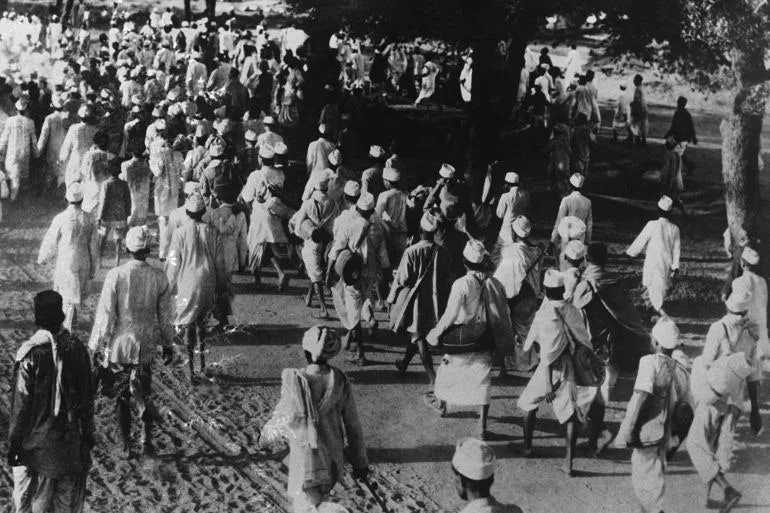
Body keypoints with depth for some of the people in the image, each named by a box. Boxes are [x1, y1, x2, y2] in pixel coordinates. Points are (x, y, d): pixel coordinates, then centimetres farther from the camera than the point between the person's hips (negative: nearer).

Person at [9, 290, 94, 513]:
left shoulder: (30, 354, -18)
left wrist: (14, 442, -2)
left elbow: (20, 404, -13)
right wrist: (88, 432, 14)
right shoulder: (77, 349, -6)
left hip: (37, 444, -3)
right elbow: (88, 397, 2)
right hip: (71, 441, 3)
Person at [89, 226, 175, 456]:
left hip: (119, 345, -2)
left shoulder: (116, 276, -14)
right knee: (144, 392, 18)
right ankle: (147, 440, 10)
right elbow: (166, 317, 1)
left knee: (122, 397, 11)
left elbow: (105, 315, -11)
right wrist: (168, 345, 14)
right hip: (146, 346, 2)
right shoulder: (159, 278, -7)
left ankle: (126, 446, 16)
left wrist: (97, 346, -2)